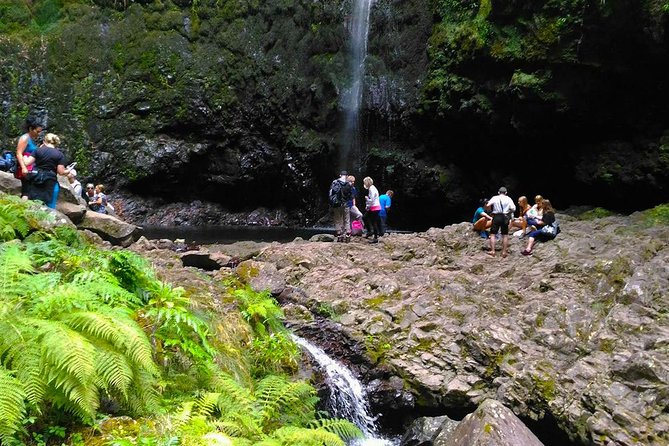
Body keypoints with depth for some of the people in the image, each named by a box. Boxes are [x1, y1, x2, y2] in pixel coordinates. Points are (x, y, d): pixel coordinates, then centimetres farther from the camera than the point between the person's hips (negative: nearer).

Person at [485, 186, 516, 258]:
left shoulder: (495, 198, 3)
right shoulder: (508, 199, 5)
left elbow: (487, 205, -9)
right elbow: (513, 208, -6)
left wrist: (491, 210, 11)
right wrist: (509, 212, 13)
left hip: (496, 216, -1)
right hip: (505, 217, 1)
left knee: (492, 234, 5)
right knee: (505, 235, 10)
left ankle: (492, 251, -2)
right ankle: (504, 251, 8)